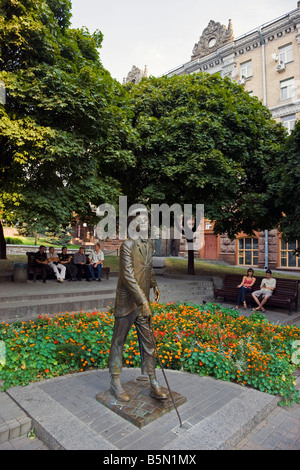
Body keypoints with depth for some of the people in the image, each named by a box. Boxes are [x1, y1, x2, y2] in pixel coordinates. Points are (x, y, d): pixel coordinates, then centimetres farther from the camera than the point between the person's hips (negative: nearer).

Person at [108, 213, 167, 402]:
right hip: (127, 303, -7)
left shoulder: (149, 245, 9)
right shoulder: (128, 245, -15)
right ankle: (115, 383, 26)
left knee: (148, 343, 12)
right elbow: (128, 275, -22)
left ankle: (154, 384, 24)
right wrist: (143, 301, -24)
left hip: (143, 302, 7)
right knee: (118, 342, 9)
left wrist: (154, 285, 15)